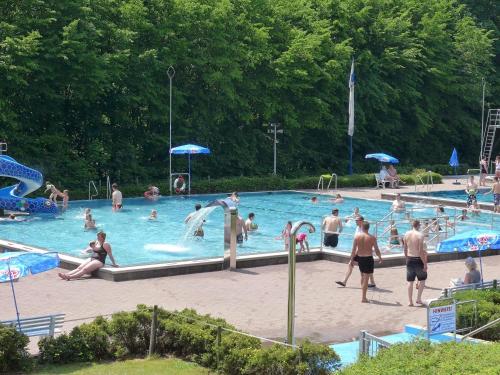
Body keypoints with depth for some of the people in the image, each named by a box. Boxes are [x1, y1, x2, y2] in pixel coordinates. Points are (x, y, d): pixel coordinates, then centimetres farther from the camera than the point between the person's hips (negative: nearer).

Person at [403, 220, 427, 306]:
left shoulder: (407, 234, 1)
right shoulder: (420, 235, -15)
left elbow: (405, 248, 8)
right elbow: (421, 251, -18)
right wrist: (425, 264, -13)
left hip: (409, 259, 5)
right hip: (418, 259, -5)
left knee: (410, 281, 11)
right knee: (422, 279, 14)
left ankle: (410, 301, 13)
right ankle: (418, 299, 11)